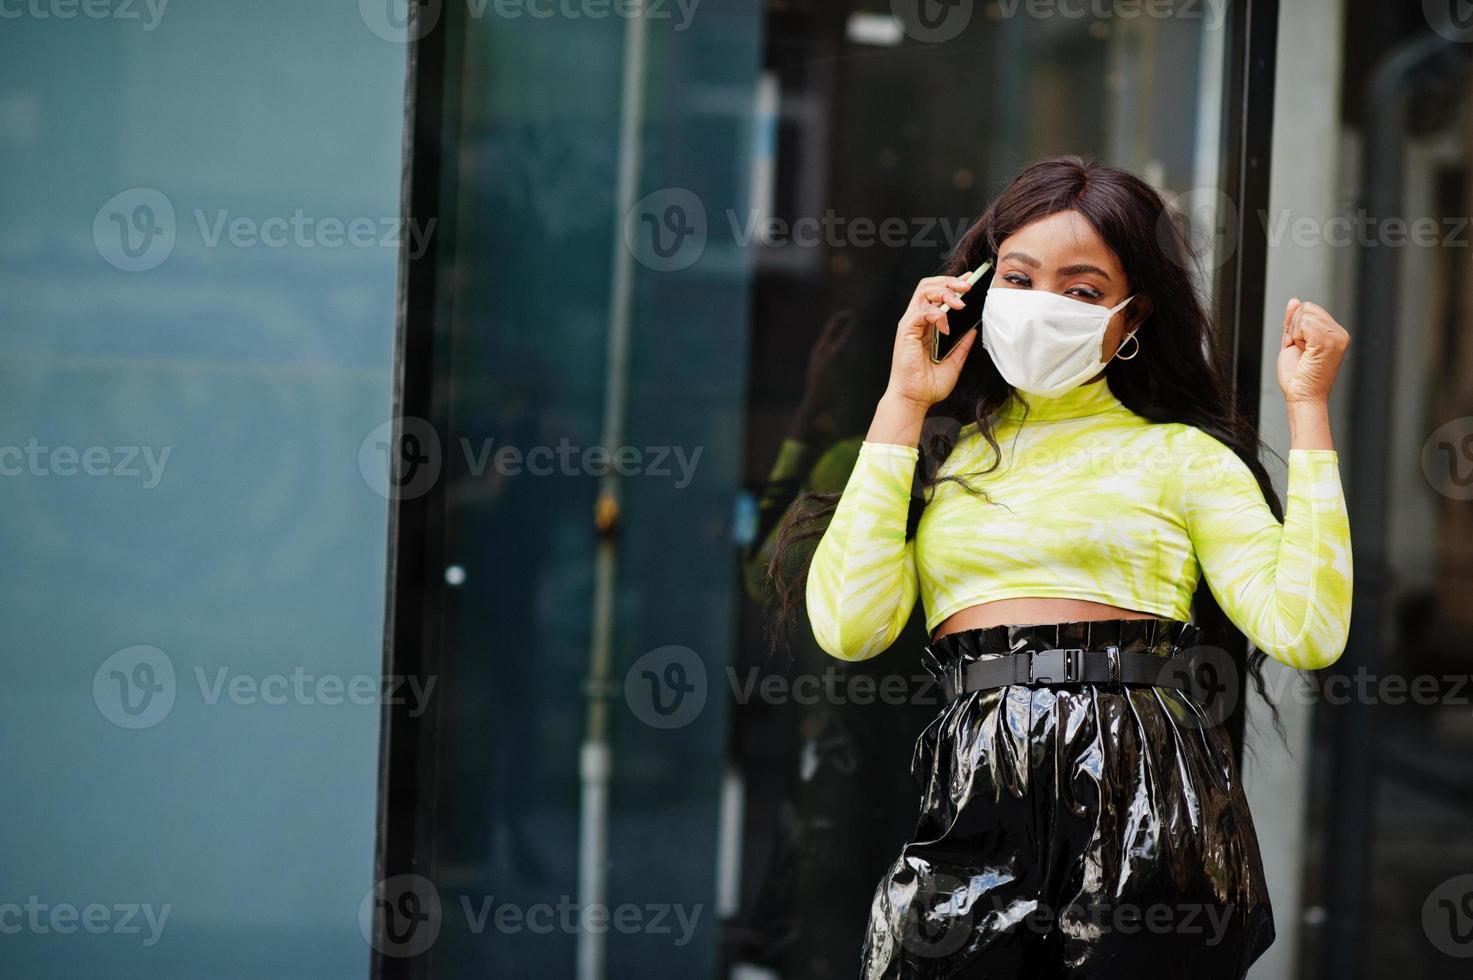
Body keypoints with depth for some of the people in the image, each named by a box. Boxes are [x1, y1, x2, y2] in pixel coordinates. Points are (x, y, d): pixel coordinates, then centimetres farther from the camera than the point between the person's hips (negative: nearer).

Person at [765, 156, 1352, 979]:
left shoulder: (1181, 455, 10)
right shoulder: (940, 451, 15)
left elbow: (1305, 630, -5)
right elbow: (848, 626, -2)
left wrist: (1309, 409, -2)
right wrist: (904, 406, 4)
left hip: (1147, 801, -1)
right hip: (971, 809, 1)